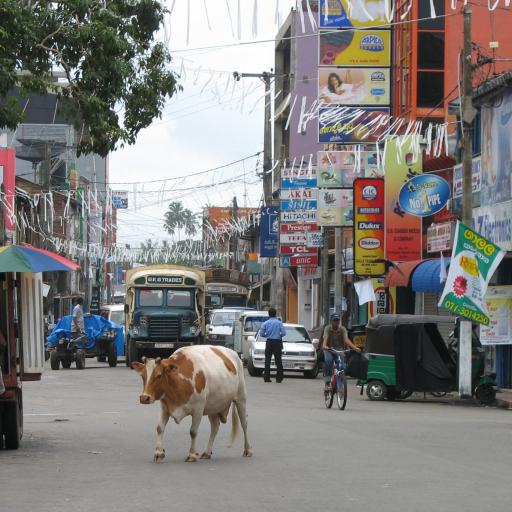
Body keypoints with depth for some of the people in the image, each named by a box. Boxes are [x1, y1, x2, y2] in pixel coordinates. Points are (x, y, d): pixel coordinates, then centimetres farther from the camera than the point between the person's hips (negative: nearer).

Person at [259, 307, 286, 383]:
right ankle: (279, 378, 2)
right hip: (277, 342, -1)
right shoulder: (279, 323, -4)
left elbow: (261, 333, -3)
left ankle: (266, 378, -2)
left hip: (269, 342, 1)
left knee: (267, 360, 4)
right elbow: (283, 333, -10)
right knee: (278, 360, 5)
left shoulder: (265, 323, -1)